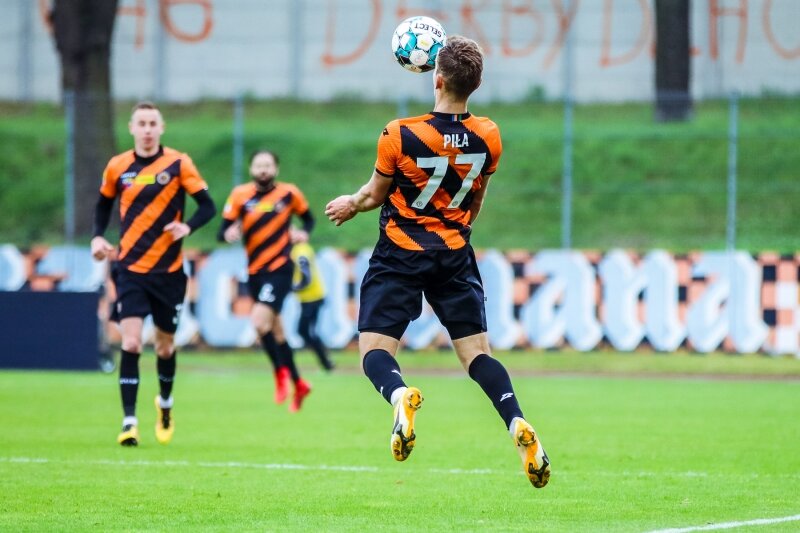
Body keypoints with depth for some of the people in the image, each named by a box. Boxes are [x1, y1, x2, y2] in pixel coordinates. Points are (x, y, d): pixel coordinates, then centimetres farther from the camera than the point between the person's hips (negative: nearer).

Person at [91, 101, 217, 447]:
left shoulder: (178, 164, -5)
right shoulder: (117, 167, 1)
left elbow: (207, 206, -6)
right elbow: (104, 204, 18)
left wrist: (187, 227, -25)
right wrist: (97, 237, 2)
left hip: (168, 270, 0)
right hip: (130, 269, 0)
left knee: (165, 346, 12)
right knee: (131, 343, -14)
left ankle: (165, 402, 40)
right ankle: (129, 422, -13)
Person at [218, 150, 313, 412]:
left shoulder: (289, 193, -3)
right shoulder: (240, 195, 0)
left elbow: (308, 217, 13)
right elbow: (223, 231, -2)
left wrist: (304, 232, -8)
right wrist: (229, 233, -25)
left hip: (279, 268, -4)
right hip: (254, 271, 4)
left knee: (260, 321, -22)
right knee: (275, 331, 11)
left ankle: (281, 371, 0)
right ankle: (298, 384, 28)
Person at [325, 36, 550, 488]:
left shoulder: (401, 135, -16)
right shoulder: (488, 137, -4)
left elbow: (375, 195, 0)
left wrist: (351, 205, 22)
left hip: (401, 254, -3)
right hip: (455, 256, 3)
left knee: (375, 350, 0)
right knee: (477, 352, 7)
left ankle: (400, 396, -34)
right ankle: (517, 422, -17)